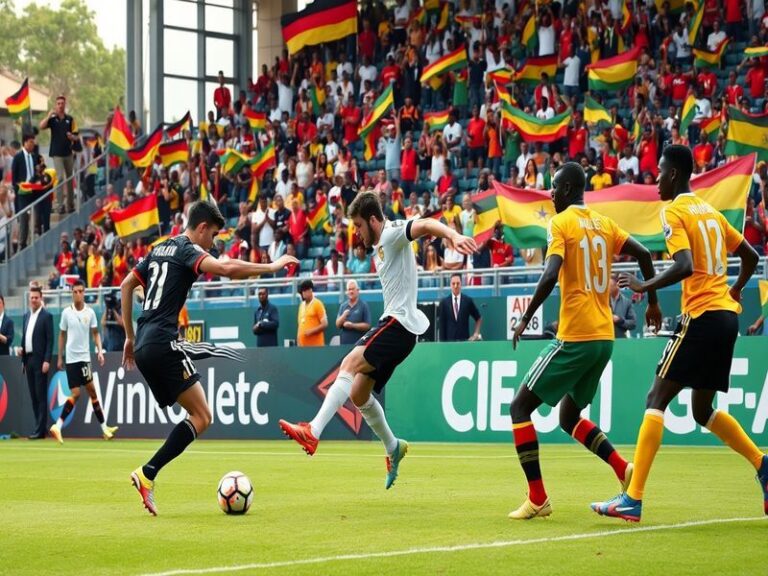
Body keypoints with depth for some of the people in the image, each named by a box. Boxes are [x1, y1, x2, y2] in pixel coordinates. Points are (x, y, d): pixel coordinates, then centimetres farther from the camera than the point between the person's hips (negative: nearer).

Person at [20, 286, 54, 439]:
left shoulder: (47, 316, -6)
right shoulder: (26, 316, 15)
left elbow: (50, 340, -10)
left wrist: (47, 361, -16)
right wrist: (22, 348, 7)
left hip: (39, 360, -7)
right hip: (28, 359, 7)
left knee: (41, 396, -6)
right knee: (33, 395, 8)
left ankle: (40, 430, -6)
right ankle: (39, 426, 13)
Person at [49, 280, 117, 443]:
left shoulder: (90, 312, 3)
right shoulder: (66, 312, -2)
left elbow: (95, 333, 8)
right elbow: (62, 335, 6)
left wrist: (99, 350, -7)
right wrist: (60, 357, 7)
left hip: (84, 357, 3)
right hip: (71, 358, -3)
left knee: (92, 391, 4)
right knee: (76, 394, -10)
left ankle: (104, 428, 9)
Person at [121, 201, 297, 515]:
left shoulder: (160, 249, 22)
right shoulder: (187, 249, -4)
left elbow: (126, 285, 28)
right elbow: (226, 268, -23)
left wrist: (130, 336, 30)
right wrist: (271, 266, -13)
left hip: (143, 348, 9)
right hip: (163, 344, -9)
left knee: (198, 416, 10)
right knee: (201, 417, -8)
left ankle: (148, 476, 0)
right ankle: (147, 474, -16)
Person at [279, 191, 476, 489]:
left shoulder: (393, 233, -8)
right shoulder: (379, 246, 21)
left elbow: (426, 225, -27)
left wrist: (453, 236, -46)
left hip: (399, 323, -10)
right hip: (391, 322, 10)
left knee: (350, 364, -26)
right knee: (358, 395, 10)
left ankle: (313, 432, -38)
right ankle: (393, 447, 29)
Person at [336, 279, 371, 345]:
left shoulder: (364, 306, 0)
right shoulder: (343, 306, 13)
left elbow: (367, 325, -5)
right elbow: (338, 325, 8)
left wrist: (352, 325, -13)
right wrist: (344, 316, -10)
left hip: (359, 342, -4)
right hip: (344, 343, 4)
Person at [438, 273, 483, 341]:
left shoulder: (468, 300, 4)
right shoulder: (444, 302, 5)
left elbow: (479, 319, 16)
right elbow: (442, 325, 5)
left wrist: (476, 334, 6)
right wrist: (442, 341, 1)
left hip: (464, 340, 0)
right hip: (449, 341, 0)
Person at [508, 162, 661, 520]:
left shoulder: (561, 223, -7)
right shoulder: (604, 223, 13)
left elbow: (550, 275, -20)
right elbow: (643, 254, 8)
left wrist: (525, 319, -13)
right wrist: (653, 303, 18)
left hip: (574, 338, -8)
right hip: (605, 337, 8)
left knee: (520, 407, 2)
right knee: (569, 416, 22)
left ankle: (537, 498, -5)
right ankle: (625, 470, 4)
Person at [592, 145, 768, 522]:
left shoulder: (674, 212, -7)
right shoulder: (710, 211, 18)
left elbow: (685, 266, -22)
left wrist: (645, 287, -15)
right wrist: (734, 291, 39)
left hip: (700, 317, -8)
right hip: (726, 315, 8)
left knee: (656, 399, -8)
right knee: (703, 410, 20)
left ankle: (632, 500, -16)